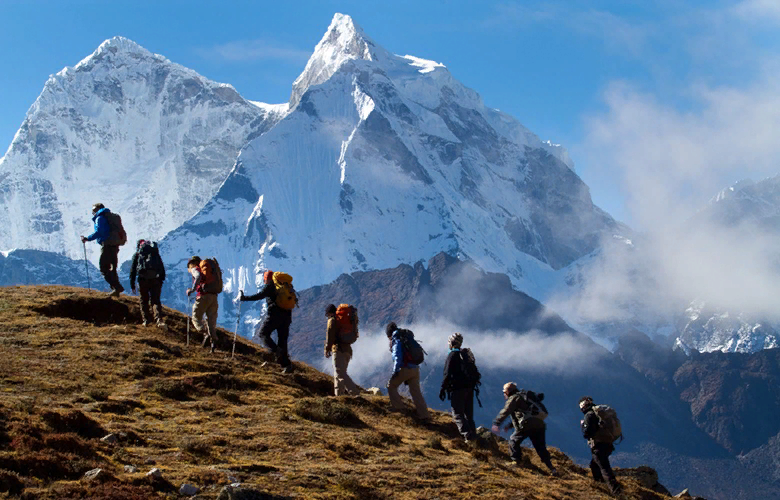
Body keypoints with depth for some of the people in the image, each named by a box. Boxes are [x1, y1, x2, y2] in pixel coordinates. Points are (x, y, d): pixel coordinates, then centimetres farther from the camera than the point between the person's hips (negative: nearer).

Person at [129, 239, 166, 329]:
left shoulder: (137, 254, 16)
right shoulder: (155, 253, 22)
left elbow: (133, 269, 10)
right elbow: (162, 268, 17)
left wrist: (132, 284, 11)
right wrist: (161, 280, 18)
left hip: (143, 278, -1)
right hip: (155, 278, 1)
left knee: (144, 300, 14)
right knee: (155, 300, -2)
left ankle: (146, 320, 10)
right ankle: (159, 320, -22)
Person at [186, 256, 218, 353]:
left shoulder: (195, 269, 7)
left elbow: (198, 276, -17)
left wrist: (193, 289, -18)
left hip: (203, 296, -6)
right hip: (214, 296, 6)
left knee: (196, 318, 6)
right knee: (211, 320, 4)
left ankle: (206, 334, -16)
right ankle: (213, 340, -14)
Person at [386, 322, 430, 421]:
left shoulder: (397, 341, -5)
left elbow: (398, 357, -17)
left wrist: (395, 372, -14)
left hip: (405, 369, -7)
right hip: (415, 369, 7)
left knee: (391, 386, 13)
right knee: (416, 392, 7)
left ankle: (398, 407, 9)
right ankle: (425, 415, 0)